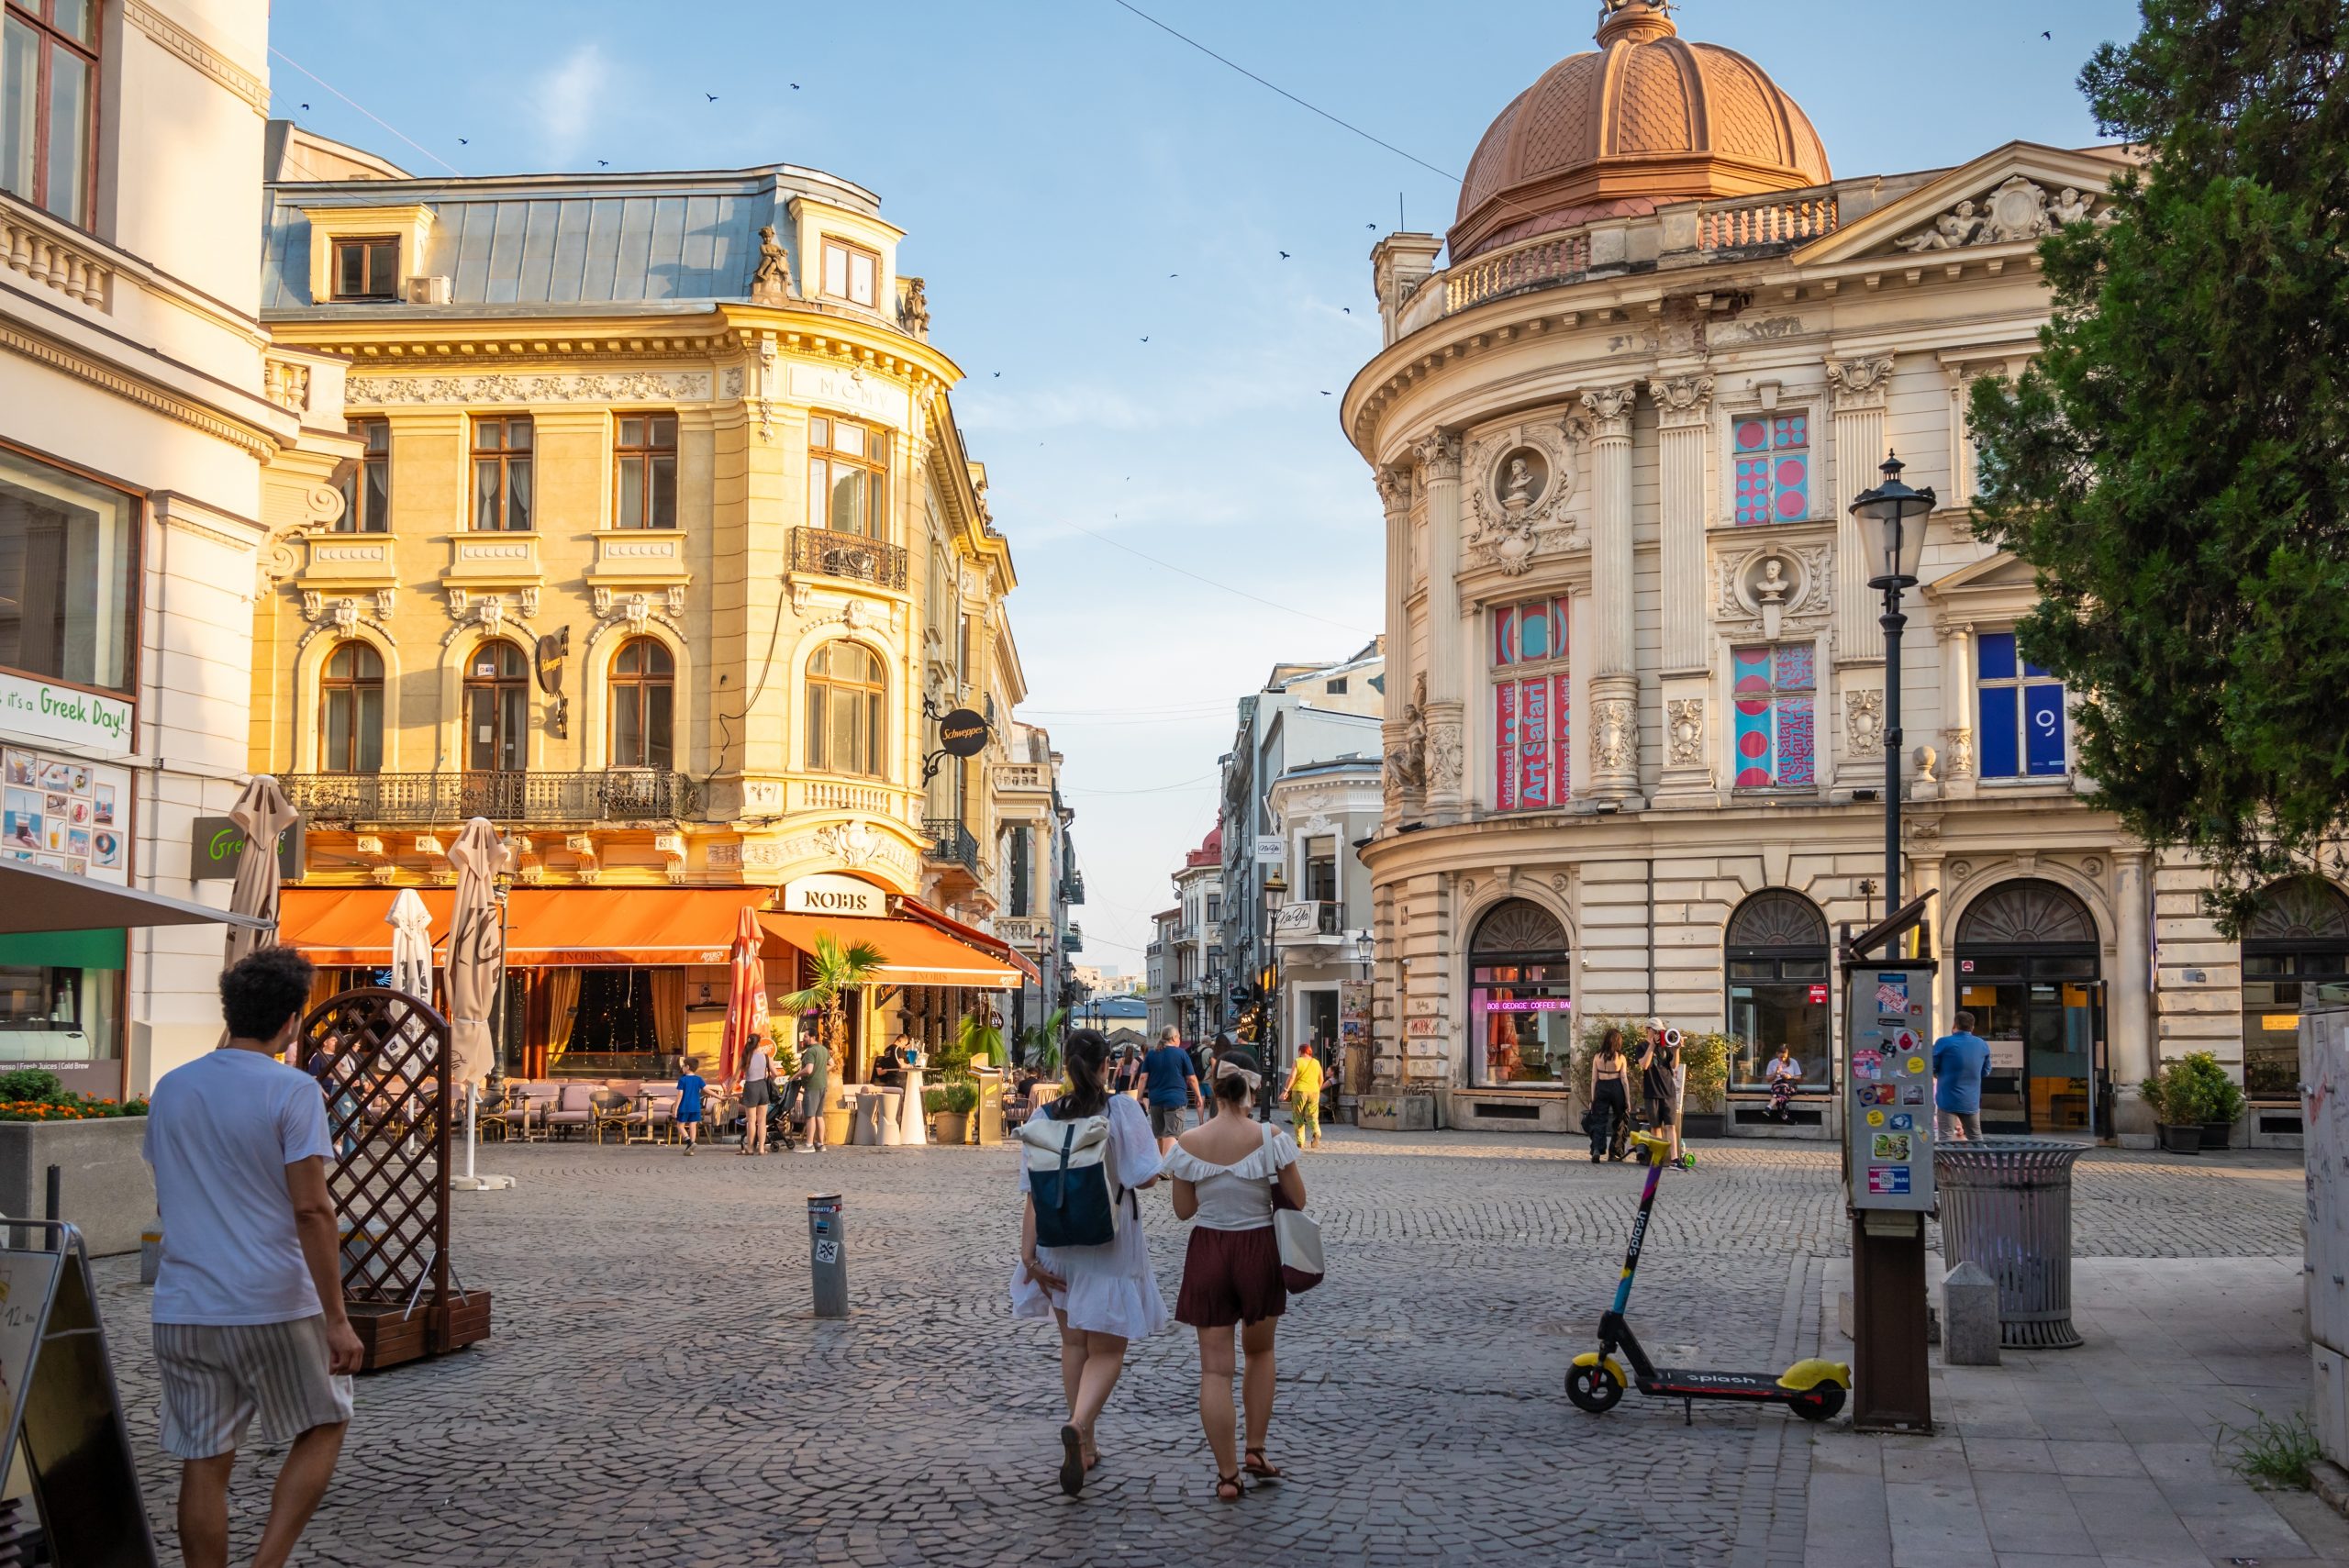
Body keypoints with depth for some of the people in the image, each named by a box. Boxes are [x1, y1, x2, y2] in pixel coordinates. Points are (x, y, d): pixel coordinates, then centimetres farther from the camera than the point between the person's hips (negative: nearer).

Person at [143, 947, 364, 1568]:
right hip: (274, 1307, -5)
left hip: (182, 1308, 5)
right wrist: (337, 1318, -13)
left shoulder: (169, 1090, 8)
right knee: (323, 1426, 14)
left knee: (204, 1464, 9)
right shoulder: (292, 1091, -11)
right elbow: (311, 1209, -16)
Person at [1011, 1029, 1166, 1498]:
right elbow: (1145, 1177, -13)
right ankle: (1078, 1426, -22)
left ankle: (1084, 1446, 27)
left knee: (1073, 1343, 19)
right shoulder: (1122, 1110, -13)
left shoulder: (1046, 1117, -5)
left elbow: (1033, 1193, -6)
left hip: (1058, 1243, 3)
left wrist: (1028, 1251, -3)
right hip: (1110, 1246, -3)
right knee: (1106, 1350, 4)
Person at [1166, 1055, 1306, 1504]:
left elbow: (1183, 1210, 2)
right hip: (1258, 1249, 0)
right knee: (1260, 1352, 23)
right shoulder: (1269, 1138, -13)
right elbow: (1298, 1200, -6)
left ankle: (1227, 1475, 5)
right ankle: (1255, 1450, 20)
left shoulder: (1188, 1144, -8)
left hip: (1207, 1252, 0)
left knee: (1214, 1368, 5)